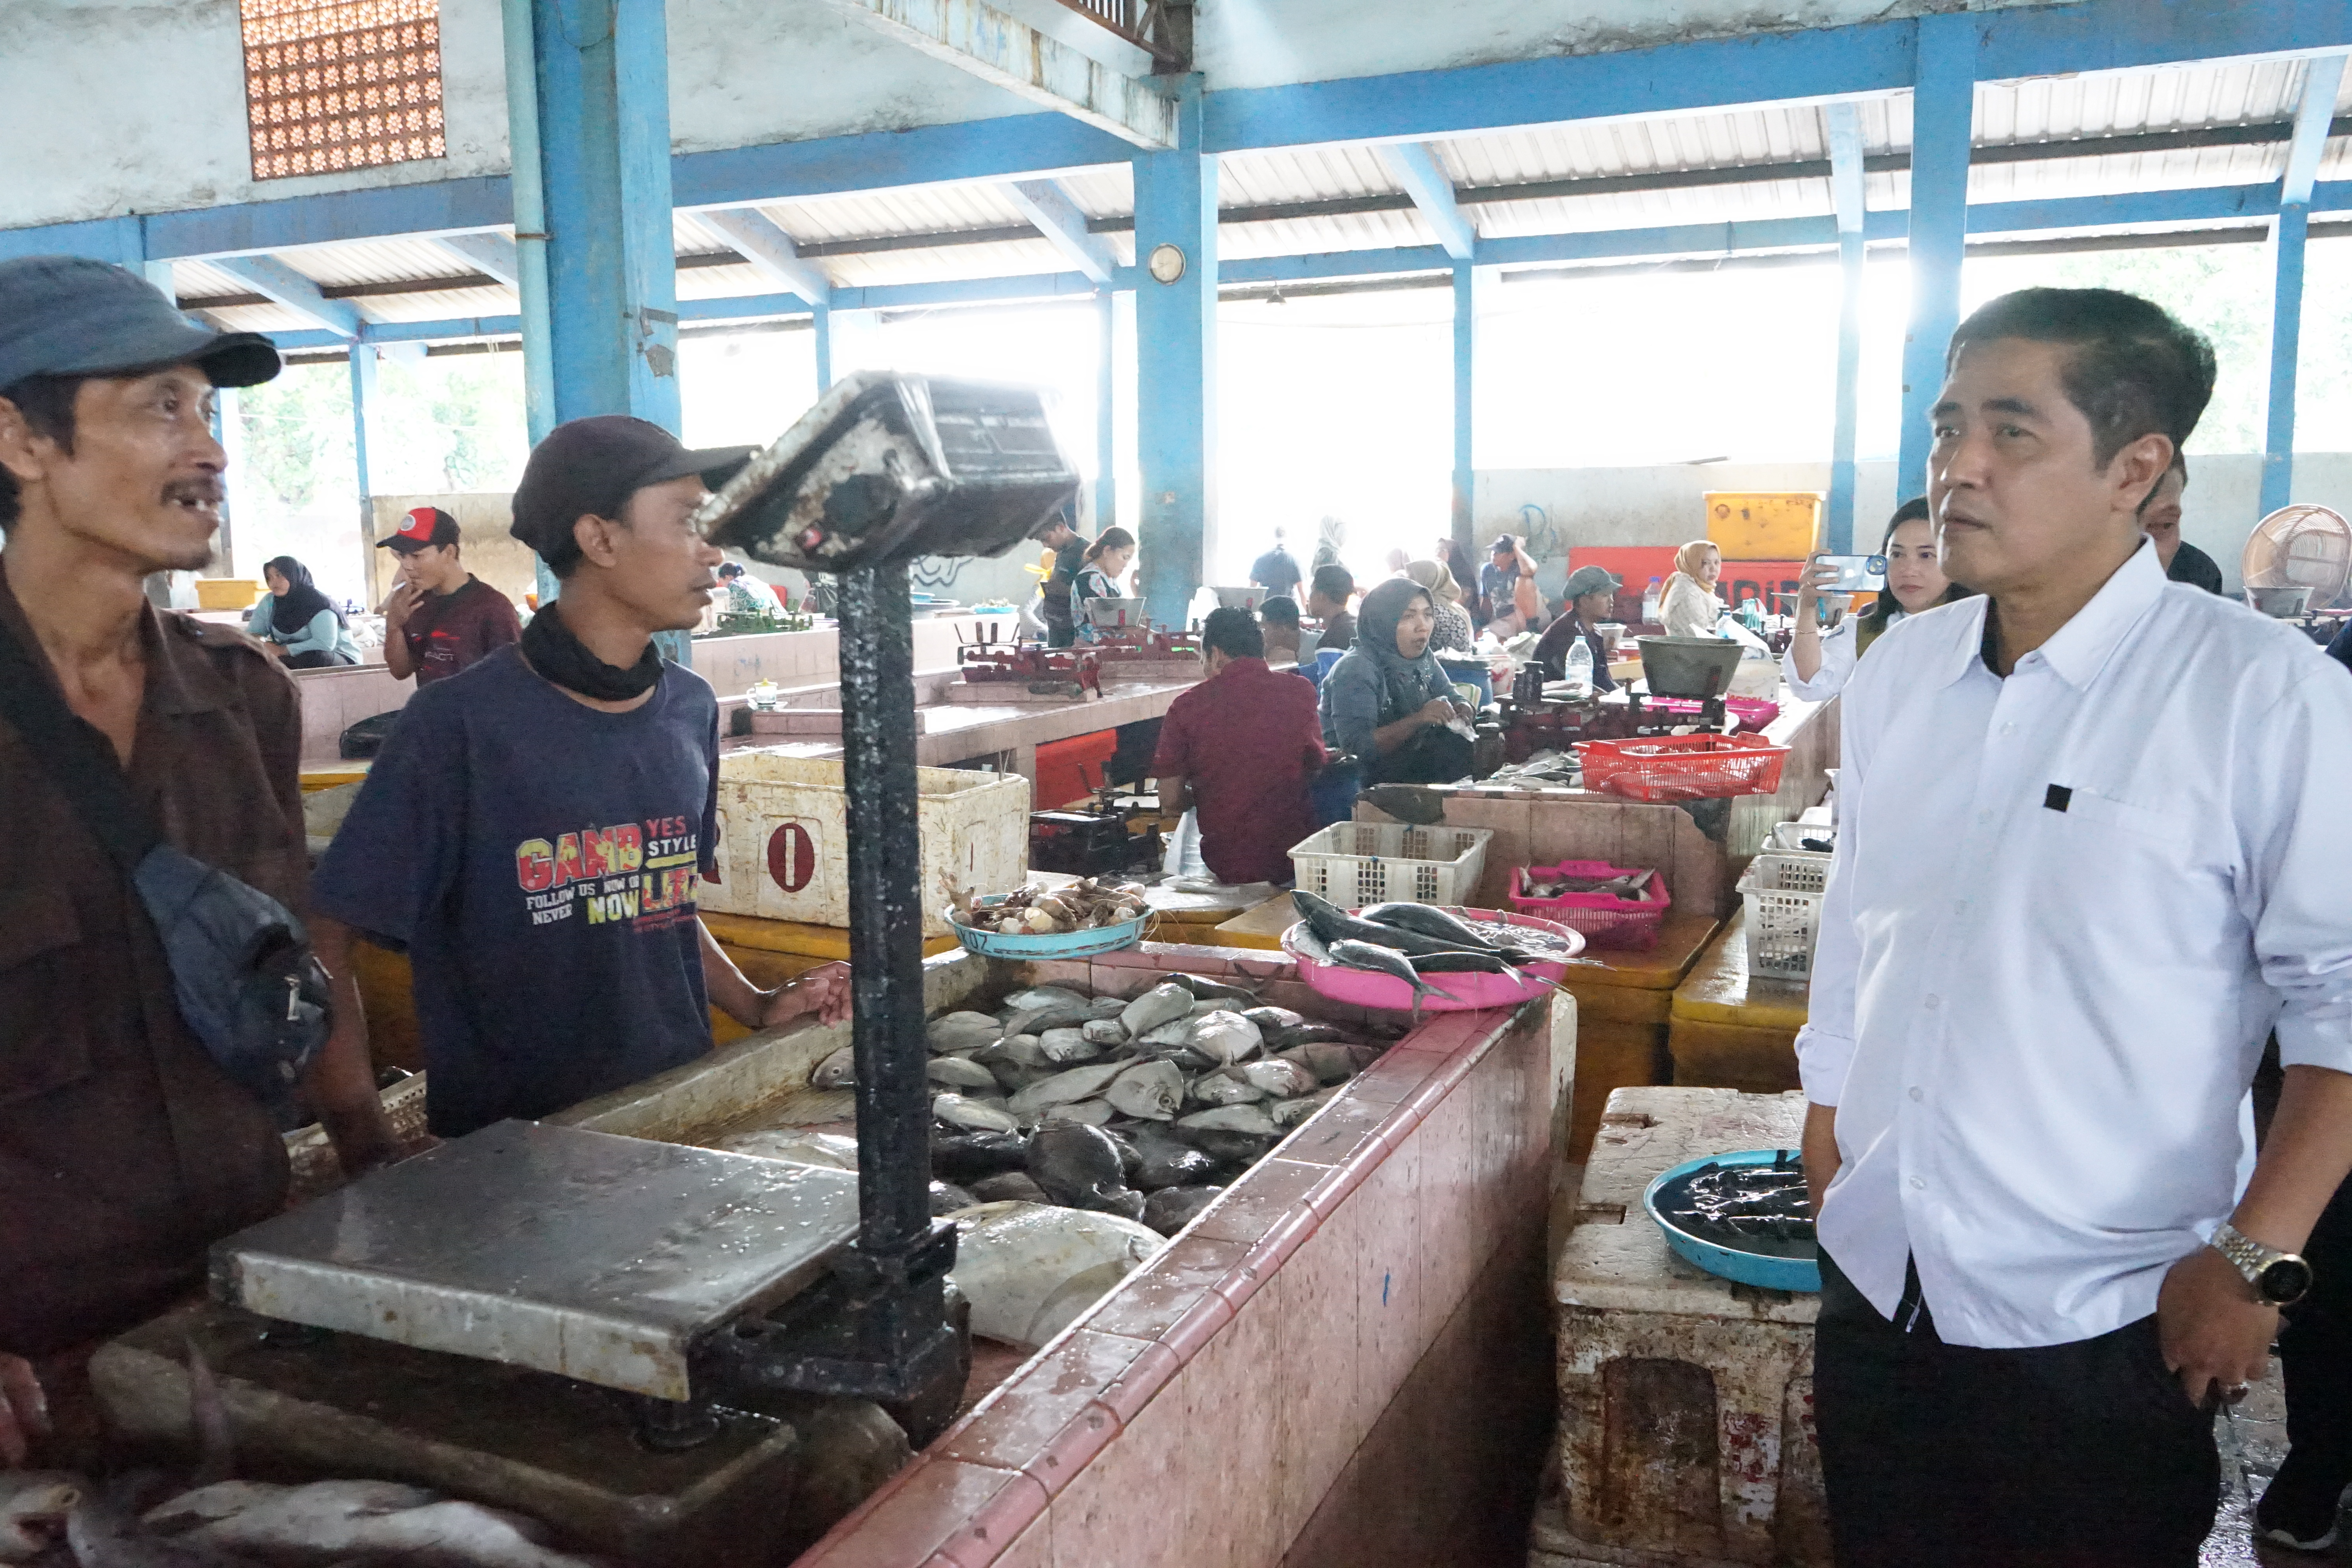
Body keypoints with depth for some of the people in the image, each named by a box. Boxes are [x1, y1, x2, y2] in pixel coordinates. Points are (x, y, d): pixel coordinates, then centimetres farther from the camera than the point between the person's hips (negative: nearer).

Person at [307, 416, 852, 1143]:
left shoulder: (690, 709, 3)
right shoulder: (461, 724, -15)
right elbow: (329, 938, -12)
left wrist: (756, 1008, 3)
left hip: (680, 1109, 5)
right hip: (508, 1135, -5)